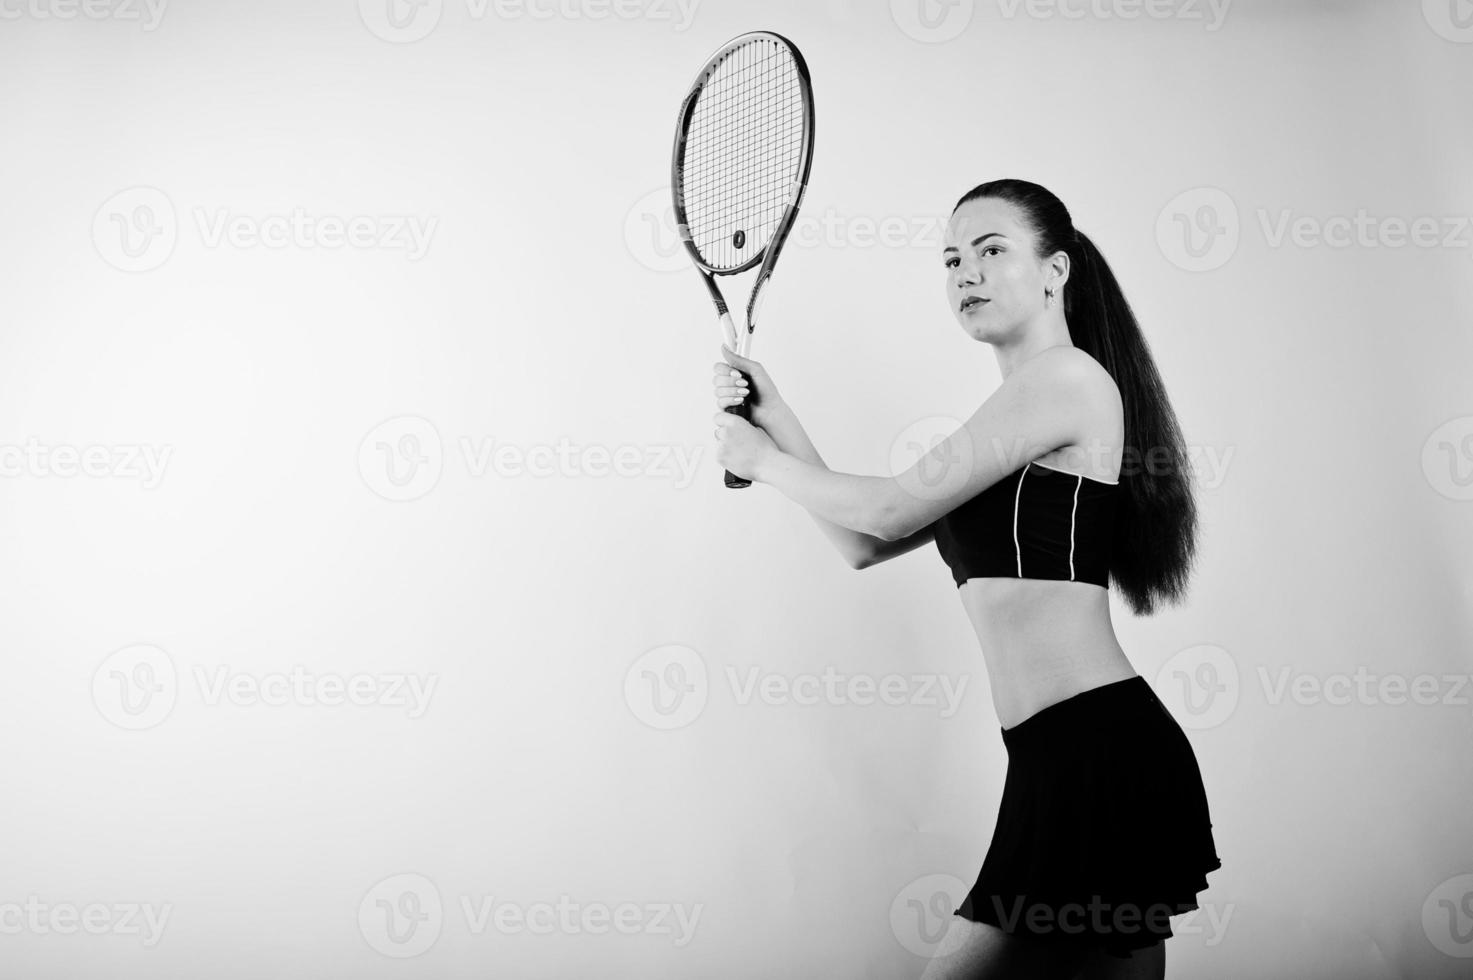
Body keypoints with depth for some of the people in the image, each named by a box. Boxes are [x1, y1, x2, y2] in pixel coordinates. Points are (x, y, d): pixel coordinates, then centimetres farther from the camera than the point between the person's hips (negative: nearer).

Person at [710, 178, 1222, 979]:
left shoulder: (1069, 375, -8)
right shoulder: (1009, 425, 19)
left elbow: (891, 508, -12)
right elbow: (865, 544, 15)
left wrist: (766, 461, 2)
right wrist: (778, 421, 8)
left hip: (1099, 753, -9)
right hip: (1069, 761, 9)